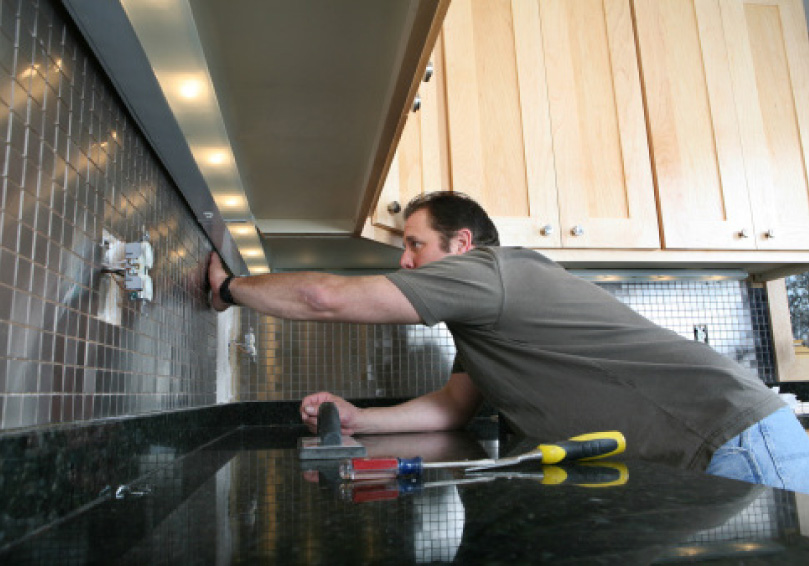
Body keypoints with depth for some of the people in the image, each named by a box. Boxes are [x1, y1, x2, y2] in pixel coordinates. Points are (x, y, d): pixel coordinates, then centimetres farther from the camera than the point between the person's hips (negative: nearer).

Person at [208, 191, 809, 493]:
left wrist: (231, 286, -1)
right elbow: (455, 406, 15)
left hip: (735, 442, -9)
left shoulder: (485, 270, -18)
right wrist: (359, 421, 5)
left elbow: (327, 297, -17)